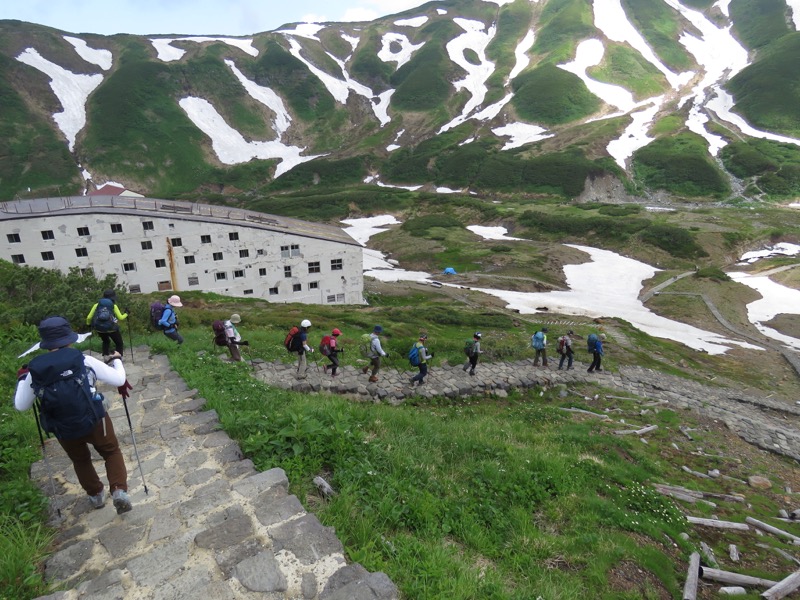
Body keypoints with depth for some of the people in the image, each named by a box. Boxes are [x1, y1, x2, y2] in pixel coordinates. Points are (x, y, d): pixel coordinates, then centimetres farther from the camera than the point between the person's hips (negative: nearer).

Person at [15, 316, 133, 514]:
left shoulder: (35, 370, -7)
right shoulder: (84, 360, -15)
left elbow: (21, 406, 7)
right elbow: (119, 380, -9)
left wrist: (22, 380, 22)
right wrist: (116, 360, 9)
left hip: (64, 431, 3)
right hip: (95, 421, -2)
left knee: (80, 461, 30)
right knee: (112, 452, 21)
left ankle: (96, 495, 44)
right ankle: (119, 491, 3)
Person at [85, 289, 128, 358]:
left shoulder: (97, 304, 8)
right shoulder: (113, 305, 3)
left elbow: (89, 317, 7)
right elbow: (120, 318, 4)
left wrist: (88, 324, 26)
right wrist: (126, 314, 23)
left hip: (99, 328, 3)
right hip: (111, 328, -3)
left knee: (106, 342, 31)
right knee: (119, 344, 13)